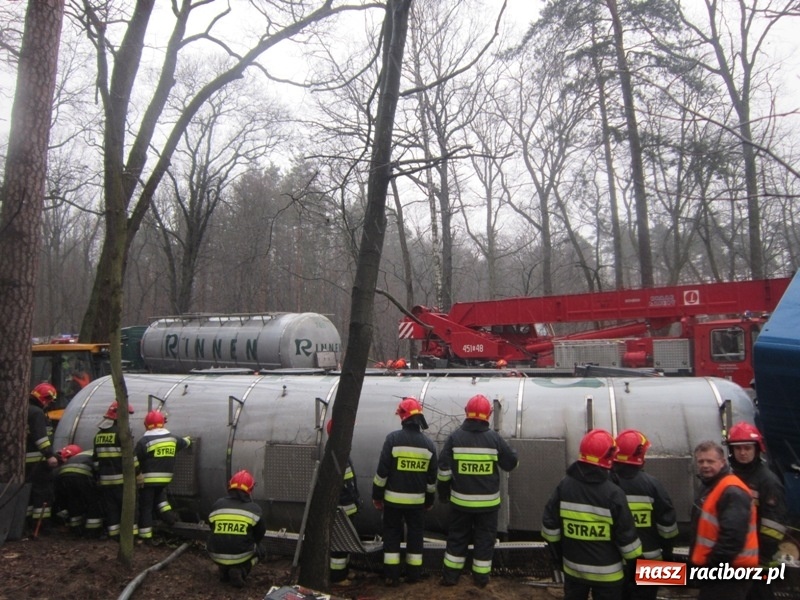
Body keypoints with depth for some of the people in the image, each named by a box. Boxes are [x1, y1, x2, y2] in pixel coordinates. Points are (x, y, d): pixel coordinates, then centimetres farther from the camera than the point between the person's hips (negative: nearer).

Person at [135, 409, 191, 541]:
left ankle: (145, 534, 7)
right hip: (165, 477, 5)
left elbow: (135, 460, -11)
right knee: (159, 494, 30)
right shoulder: (172, 438, 4)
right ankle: (167, 512, 12)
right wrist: (188, 440, 48)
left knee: (146, 506, 4)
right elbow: (183, 443, 25)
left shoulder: (144, 440, -13)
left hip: (148, 478, -5)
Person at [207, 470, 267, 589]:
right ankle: (239, 571, 0)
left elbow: (213, 529, 17)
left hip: (216, 555, 4)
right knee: (258, 550, 27)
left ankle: (224, 570, 14)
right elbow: (261, 532, 9)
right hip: (241, 556, -4)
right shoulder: (254, 508, -3)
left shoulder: (217, 505, 3)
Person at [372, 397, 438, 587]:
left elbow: (382, 471, -11)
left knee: (392, 534, 9)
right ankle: (414, 574, 20)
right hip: (417, 500, 3)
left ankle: (392, 576, 10)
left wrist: (377, 495, -1)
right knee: (415, 535, 15)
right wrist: (430, 499, 18)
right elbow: (432, 476, 7)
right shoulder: (428, 444, 0)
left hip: (394, 498, -3)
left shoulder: (393, 438, -12)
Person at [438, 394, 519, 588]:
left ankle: (450, 576, 20)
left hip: (461, 500, 1)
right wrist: (505, 450, 21)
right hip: (488, 501, 0)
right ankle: (481, 577, 21)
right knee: (484, 538, 14)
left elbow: (444, 469, -4)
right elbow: (511, 463, 1)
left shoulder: (455, 437, -8)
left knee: (457, 537, 14)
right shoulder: (494, 438, -10)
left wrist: (443, 492, 10)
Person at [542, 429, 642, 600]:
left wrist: (558, 555, 12)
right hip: (606, 572, -3)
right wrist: (634, 564, 2)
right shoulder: (613, 493, -20)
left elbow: (550, 525, -2)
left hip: (573, 567, 3)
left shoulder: (564, 486, -8)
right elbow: (627, 536, -14)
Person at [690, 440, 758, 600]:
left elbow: (733, 536, -28)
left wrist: (714, 564, -22)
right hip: (717, 568, 11)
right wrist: (696, 559, 18)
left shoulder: (732, 492, -21)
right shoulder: (707, 486, 13)